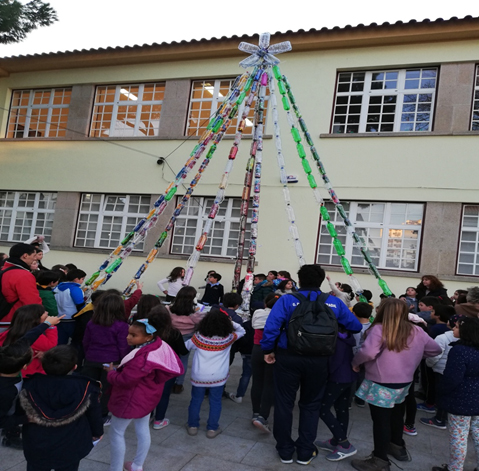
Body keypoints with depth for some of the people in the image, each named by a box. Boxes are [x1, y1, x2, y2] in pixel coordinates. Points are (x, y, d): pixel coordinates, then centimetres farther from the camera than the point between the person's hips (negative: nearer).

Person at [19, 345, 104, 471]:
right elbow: (94, 414, -7)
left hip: (37, 448, 1)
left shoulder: (30, 386, -20)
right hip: (69, 449, -1)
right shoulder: (86, 388, -23)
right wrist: (97, 433, 13)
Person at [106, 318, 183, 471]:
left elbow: (124, 380, -29)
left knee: (116, 433, 10)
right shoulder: (159, 346, -8)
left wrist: (111, 372, -8)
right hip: (146, 397, 9)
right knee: (143, 430, 21)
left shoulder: (141, 358, -36)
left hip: (132, 400, -9)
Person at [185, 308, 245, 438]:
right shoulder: (228, 338, -9)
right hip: (218, 377, -1)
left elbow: (186, 347, 8)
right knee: (215, 402, 13)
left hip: (199, 375, 1)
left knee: (196, 400, 16)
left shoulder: (199, 337, -9)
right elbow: (241, 331, 9)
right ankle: (212, 429, 19)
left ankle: (192, 426, 27)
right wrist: (232, 323, 1)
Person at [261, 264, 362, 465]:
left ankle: (285, 450, 25)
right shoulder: (334, 302, 0)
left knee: (284, 403, 14)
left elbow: (271, 326, -16)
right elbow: (355, 326, 5)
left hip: (288, 357, -2)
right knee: (310, 404, 18)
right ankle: (305, 452, 26)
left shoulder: (287, 300, -7)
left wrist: (268, 349, -4)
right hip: (319, 360, 2)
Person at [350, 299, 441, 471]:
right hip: (404, 382, 7)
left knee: (381, 421, 4)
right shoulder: (417, 331, 1)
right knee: (396, 416, 26)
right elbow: (435, 349, 12)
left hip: (382, 384, -7)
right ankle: (398, 447, 45)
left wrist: (355, 362, -11)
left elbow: (368, 352, -30)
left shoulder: (379, 329, -18)